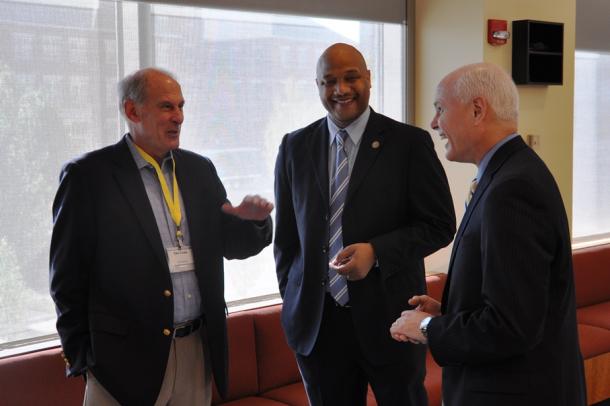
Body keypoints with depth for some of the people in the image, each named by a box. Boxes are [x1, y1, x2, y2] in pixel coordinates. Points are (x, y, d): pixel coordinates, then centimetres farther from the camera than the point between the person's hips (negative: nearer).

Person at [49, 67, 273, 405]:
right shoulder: (88, 175, -6)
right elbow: (68, 276, -5)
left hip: (200, 352, 5)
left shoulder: (199, 169, 9)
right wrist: (81, 358, -4)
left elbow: (232, 245, 13)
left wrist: (254, 221, -8)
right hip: (128, 359, -5)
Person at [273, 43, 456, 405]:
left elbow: (440, 225, -5)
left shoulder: (410, 143, -5)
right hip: (315, 322, 3)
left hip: (390, 317, -2)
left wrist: (376, 252, -18)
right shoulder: (295, 147, 5)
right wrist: (292, 301, 9)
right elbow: (286, 233, 12)